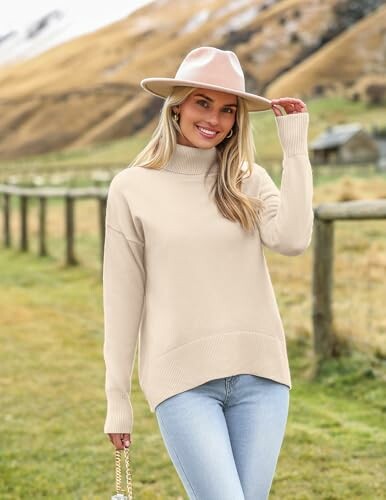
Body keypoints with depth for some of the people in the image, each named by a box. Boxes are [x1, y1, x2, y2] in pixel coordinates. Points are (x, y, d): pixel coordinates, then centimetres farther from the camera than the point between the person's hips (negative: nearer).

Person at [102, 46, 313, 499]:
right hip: (183, 379, -3)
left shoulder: (250, 180, 8)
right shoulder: (133, 188, 1)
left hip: (259, 375, 3)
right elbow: (122, 298, 2)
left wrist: (295, 147, -5)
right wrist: (117, 399, 3)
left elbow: (292, 240, -12)